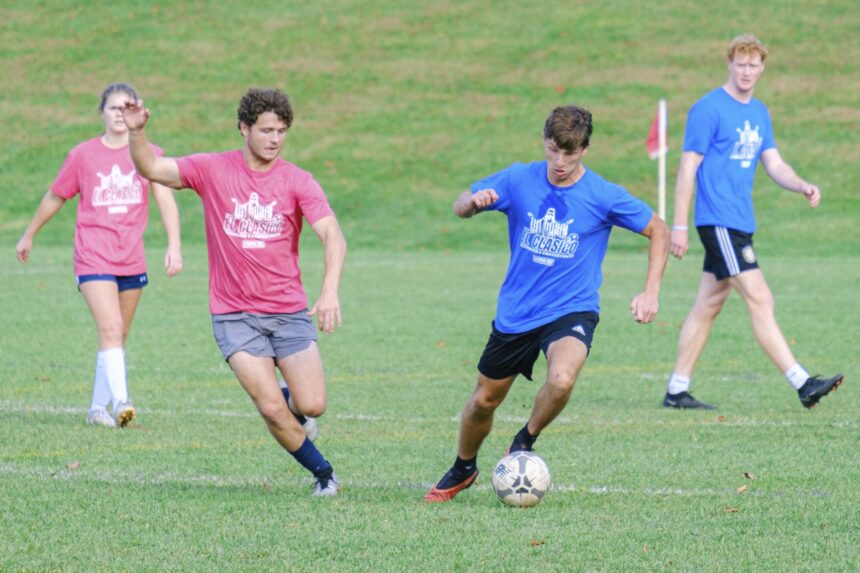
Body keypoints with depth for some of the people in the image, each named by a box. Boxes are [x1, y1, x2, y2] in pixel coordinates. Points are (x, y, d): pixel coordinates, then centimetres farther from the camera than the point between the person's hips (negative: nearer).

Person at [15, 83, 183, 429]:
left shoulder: (149, 154, 4)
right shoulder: (83, 155, 2)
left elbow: (165, 200, -5)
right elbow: (55, 197, 14)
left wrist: (174, 245, -19)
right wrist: (28, 236, 23)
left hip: (131, 258, 3)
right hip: (93, 255, -3)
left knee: (118, 337, 10)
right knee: (110, 329, -19)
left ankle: (98, 407, 21)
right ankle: (120, 401, -28)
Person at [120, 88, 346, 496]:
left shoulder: (297, 182, -4)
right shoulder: (213, 170, -2)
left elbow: (332, 236, -16)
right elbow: (151, 168, -1)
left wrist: (330, 292, -32)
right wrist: (137, 132, -22)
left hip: (289, 311, 1)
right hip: (234, 314, -1)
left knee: (311, 406, -8)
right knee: (272, 409, -11)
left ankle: (293, 398, 29)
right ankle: (322, 471, 12)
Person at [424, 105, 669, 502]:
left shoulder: (604, 197, -12)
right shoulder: (519, 180, -6)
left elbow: (658, 231, 0)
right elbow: (461, 208, 3)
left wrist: (650, 293, -8)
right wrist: (474, 200, -22)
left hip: (572, 310, -3)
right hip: (515, 312, 3)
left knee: (562, 378, -33)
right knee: (484, 400, 13)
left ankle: (525, 441, -2)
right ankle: (462, 470, 42)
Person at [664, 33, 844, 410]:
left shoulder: (759, 113, 14)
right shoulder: (709, 109, -10)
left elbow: (774, 164, 13)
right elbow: (688, 168, -10)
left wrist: (802, 186, -8)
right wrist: (679, 226, -13)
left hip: (740, 223, 8)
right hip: (718, 221, -8)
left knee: (708, 305, 10)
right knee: (760, 300, -12)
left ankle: (677, 390, 15)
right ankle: (802, 384, -15)